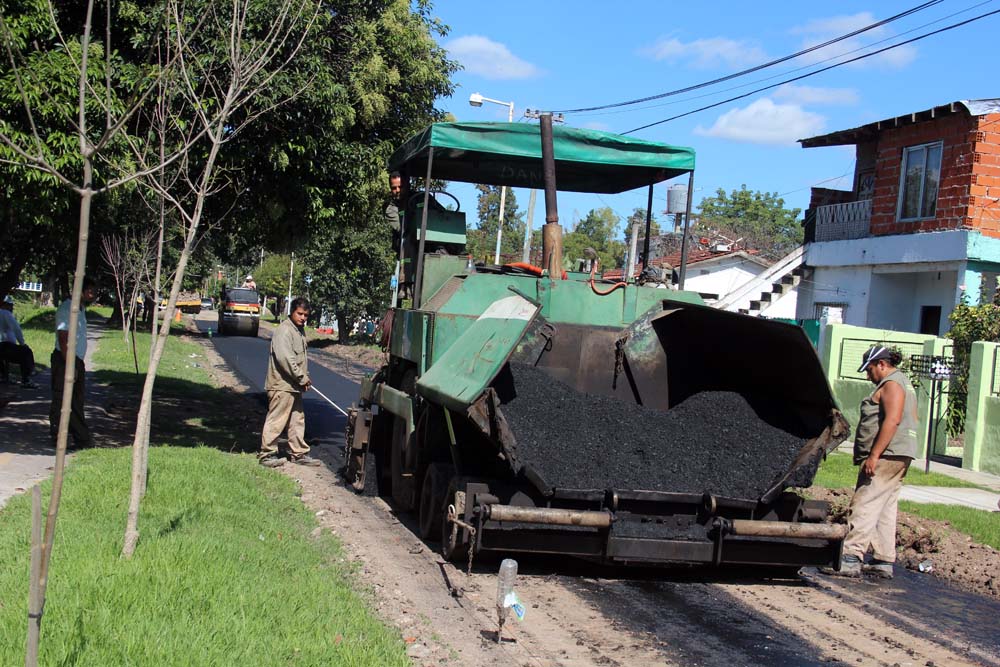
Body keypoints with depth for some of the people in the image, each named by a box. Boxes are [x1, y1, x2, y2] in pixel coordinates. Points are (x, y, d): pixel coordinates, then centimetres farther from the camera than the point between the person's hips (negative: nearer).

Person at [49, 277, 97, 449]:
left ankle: (82, 440, 13)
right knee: (61, 401, -3)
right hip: (64, 359, -10)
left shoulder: (81, 309, 15)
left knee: (77, 402, 10)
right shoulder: (67, 309, -15)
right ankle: (58, 439, 3)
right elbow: (63, 340, -20)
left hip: (77, 360, 10)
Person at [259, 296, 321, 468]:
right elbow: (285, 358, -25)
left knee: (297, 420, 14)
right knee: (276, 421, -4)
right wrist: (302, 378, -19)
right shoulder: (284, 330, -16)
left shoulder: (300, 331, 15)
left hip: (294, 386, 10)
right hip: (282, 384, -10)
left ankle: (299, 453, 22)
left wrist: (305, 377, 9)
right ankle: (267, 454, 4)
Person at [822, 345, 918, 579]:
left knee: (865, 505, -13)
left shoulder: (892, 384, -10)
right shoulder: (902, 382, 23)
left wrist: (874, 455, -25)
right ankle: (884, 561, 14)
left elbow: (892, 421, -22)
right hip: (897, 457, 11)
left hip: (886, 455, -11)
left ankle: (851, 559, -17)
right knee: (885, 509, 11)